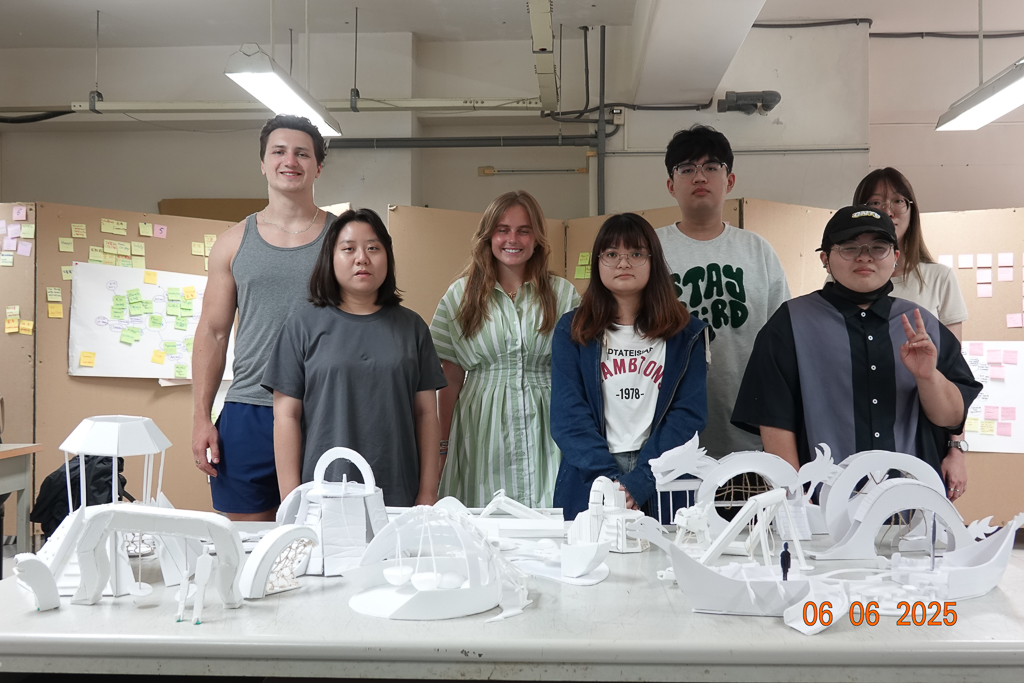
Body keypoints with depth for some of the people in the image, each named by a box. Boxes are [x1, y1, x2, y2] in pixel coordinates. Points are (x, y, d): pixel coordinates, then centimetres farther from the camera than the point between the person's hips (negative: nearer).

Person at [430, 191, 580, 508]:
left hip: (543, 432, 0)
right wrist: (444, 445, 6)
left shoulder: (563, 295, 7)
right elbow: (450, 378, 8)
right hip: (481, 433, 0)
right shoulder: (461, 295, 7)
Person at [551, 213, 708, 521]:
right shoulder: (571, 331, 5)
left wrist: (638, 483, -16)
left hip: (662, 488, 0)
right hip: (588, 488, 0)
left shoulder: (686, 333, 5)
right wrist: (609, 479, -17)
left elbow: (688, 415, -4)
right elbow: (567, 415, -4)